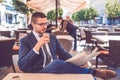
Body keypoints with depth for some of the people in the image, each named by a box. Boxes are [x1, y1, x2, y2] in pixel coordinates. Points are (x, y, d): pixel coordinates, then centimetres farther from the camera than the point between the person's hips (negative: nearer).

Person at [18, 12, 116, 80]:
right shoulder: (25, 41, 2)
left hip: (57, 69, 5)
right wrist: (37, 45, -19)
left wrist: (77, 63, -5)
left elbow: (63, 54, 16)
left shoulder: (52, 37, 18)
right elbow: (22, 66, -10)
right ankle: (95, 72, -28)